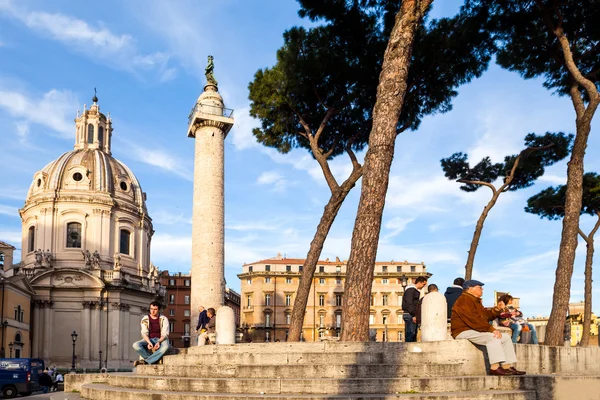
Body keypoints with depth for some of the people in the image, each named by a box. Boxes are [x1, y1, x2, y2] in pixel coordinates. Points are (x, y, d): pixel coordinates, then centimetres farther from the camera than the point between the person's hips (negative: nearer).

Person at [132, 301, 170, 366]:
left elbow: (165, 334, -8)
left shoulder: (163, 319, -1)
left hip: (161, 340, -2)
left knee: (165, 346, -39)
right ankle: (154, 359, -28)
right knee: (136, 345, -29)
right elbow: (144, 333, -6)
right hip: (149, 339, 2)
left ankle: (145, 361, -33)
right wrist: (149, 343, -25)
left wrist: (159, 342, -28)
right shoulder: (145, 319, 3)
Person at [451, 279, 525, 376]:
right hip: (464, 331, -11)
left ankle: (507, 366, -3)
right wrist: (491, 329, -26)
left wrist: (497, 309, 5)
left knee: (506, 337, 4)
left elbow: (486, 315, 23)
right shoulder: (464, 300, -13)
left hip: (476, 331, 11)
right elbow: (473, 319, -24)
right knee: (493, 337, -31)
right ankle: (494, 368, -35)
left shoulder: (476, 301, 24)